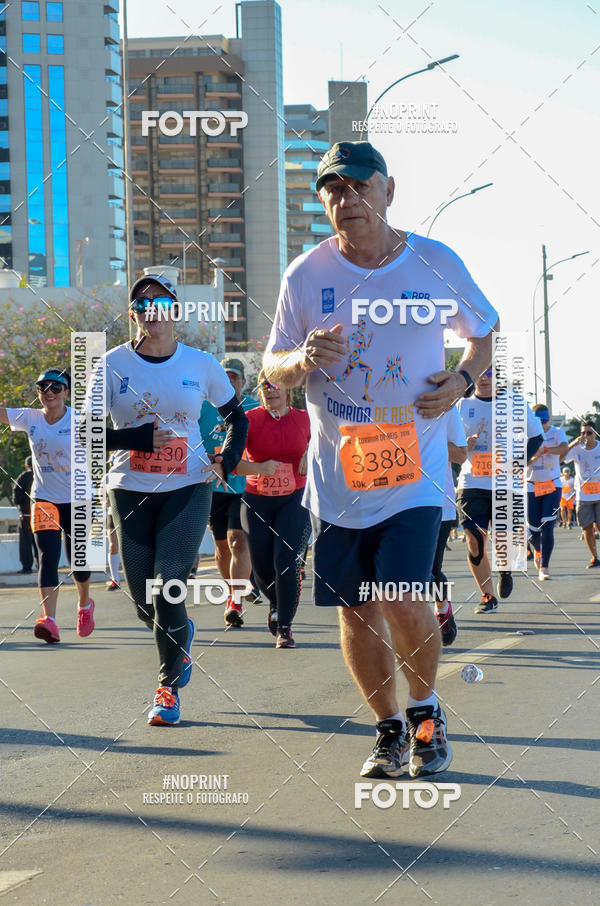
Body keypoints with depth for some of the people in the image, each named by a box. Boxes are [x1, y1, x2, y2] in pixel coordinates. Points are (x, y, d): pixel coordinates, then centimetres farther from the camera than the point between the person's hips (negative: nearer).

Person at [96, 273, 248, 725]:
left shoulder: (201, 364, 0)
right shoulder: (115, 363, -2)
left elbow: (237, 417, 14)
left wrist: (226, 460, -1)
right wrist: (141, 438, -16)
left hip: (188, 488, -1)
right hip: (131, 489, 1)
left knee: (170, 586, -13)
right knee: (144, 598, 6)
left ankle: (169, 688, 1)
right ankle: (182, 635, 40)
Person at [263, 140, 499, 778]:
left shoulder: (437, 264, -2)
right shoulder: (306, 275, -1)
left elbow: (486, 332, 15)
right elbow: (272, 369, 6)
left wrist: (462, 380, -5)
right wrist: (303, 359, -17)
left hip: (413, 470, -2)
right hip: (336, 473, 2)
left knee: (403, 603, -14)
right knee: (355, 611, 7)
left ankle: (425, 711, 13)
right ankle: (389, 730, 27)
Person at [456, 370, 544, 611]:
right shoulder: (463, 406, 6)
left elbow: (536, 437, 10)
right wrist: (465, 445, -12)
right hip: (472, 483, 1)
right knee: (475, 540, -7)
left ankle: (505, 569, 34)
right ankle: (487, 596, 6)